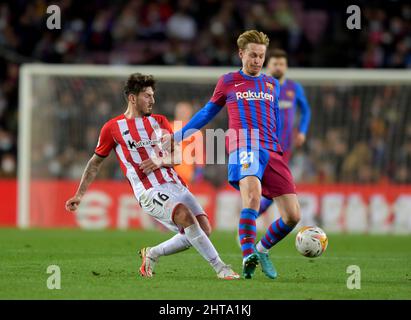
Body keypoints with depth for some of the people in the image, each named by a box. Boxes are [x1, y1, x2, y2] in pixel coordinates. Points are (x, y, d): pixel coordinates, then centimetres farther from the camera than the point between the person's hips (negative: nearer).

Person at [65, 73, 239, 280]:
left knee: (203, 228, -9)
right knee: (186, 216, -30)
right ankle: (221, 268, -26)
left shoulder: (159, 121, 17)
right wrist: (79, 195, 13)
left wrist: (161, 160, -10)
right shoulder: (112, 128, 5)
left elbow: (178, 156, 13)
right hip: (149, 192, -6)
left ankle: (152, 254, 12)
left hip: (174, 184, 6)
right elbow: (96, 162, 15)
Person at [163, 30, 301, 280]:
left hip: (273, 152, 4)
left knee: (293, 216, -6)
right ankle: (248, 257, -39)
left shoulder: (272, 84, 21)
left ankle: (262, 250, 19)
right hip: (244, 147, -4)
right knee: (253, 195, -35)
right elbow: (208, 112, 24)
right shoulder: (228, 82, 14)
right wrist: (177, 136, 24)